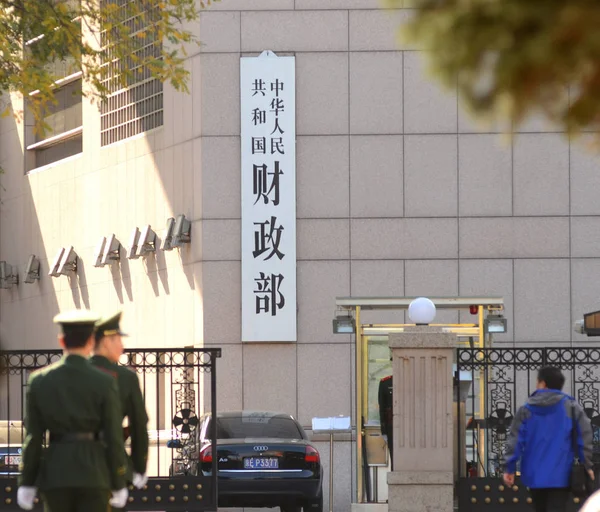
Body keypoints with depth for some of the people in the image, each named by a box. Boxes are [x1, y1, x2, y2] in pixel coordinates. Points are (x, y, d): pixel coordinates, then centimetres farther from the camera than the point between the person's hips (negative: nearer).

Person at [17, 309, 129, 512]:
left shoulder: (39, 380, 0)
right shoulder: (104, 383, -6)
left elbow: (33, 437, 1)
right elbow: (114, 438, -4)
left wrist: (26, 483, 7)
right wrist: (119, 485, 5)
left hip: (55, 473, 2)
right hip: (93, 472, -2)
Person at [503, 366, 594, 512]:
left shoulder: (526, 410, 2)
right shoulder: (571, 407, 0)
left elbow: (515, 441, -1)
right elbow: (584, 436, -1)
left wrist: (510, 468, 4)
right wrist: (587, 465, 7)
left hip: (535, 475, 2)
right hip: (560, 475, -2)